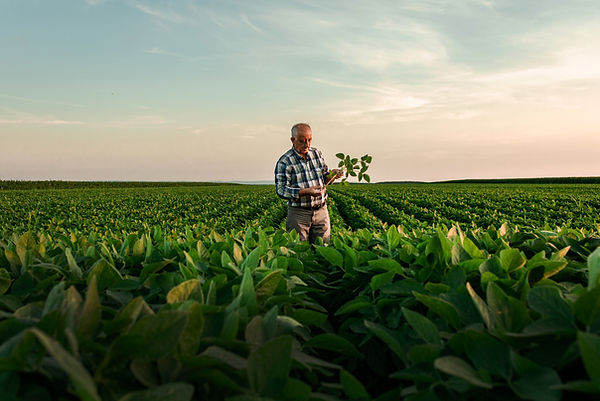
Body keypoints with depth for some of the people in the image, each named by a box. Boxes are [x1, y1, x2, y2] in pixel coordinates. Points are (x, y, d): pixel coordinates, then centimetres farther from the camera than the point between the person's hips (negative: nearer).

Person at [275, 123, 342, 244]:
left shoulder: (317, 153, 7)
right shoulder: (285, 162, -11)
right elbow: (281, 190, -15)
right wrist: (306, 192, -26)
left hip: (321, 211, 5)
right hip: (298, 213, -4)